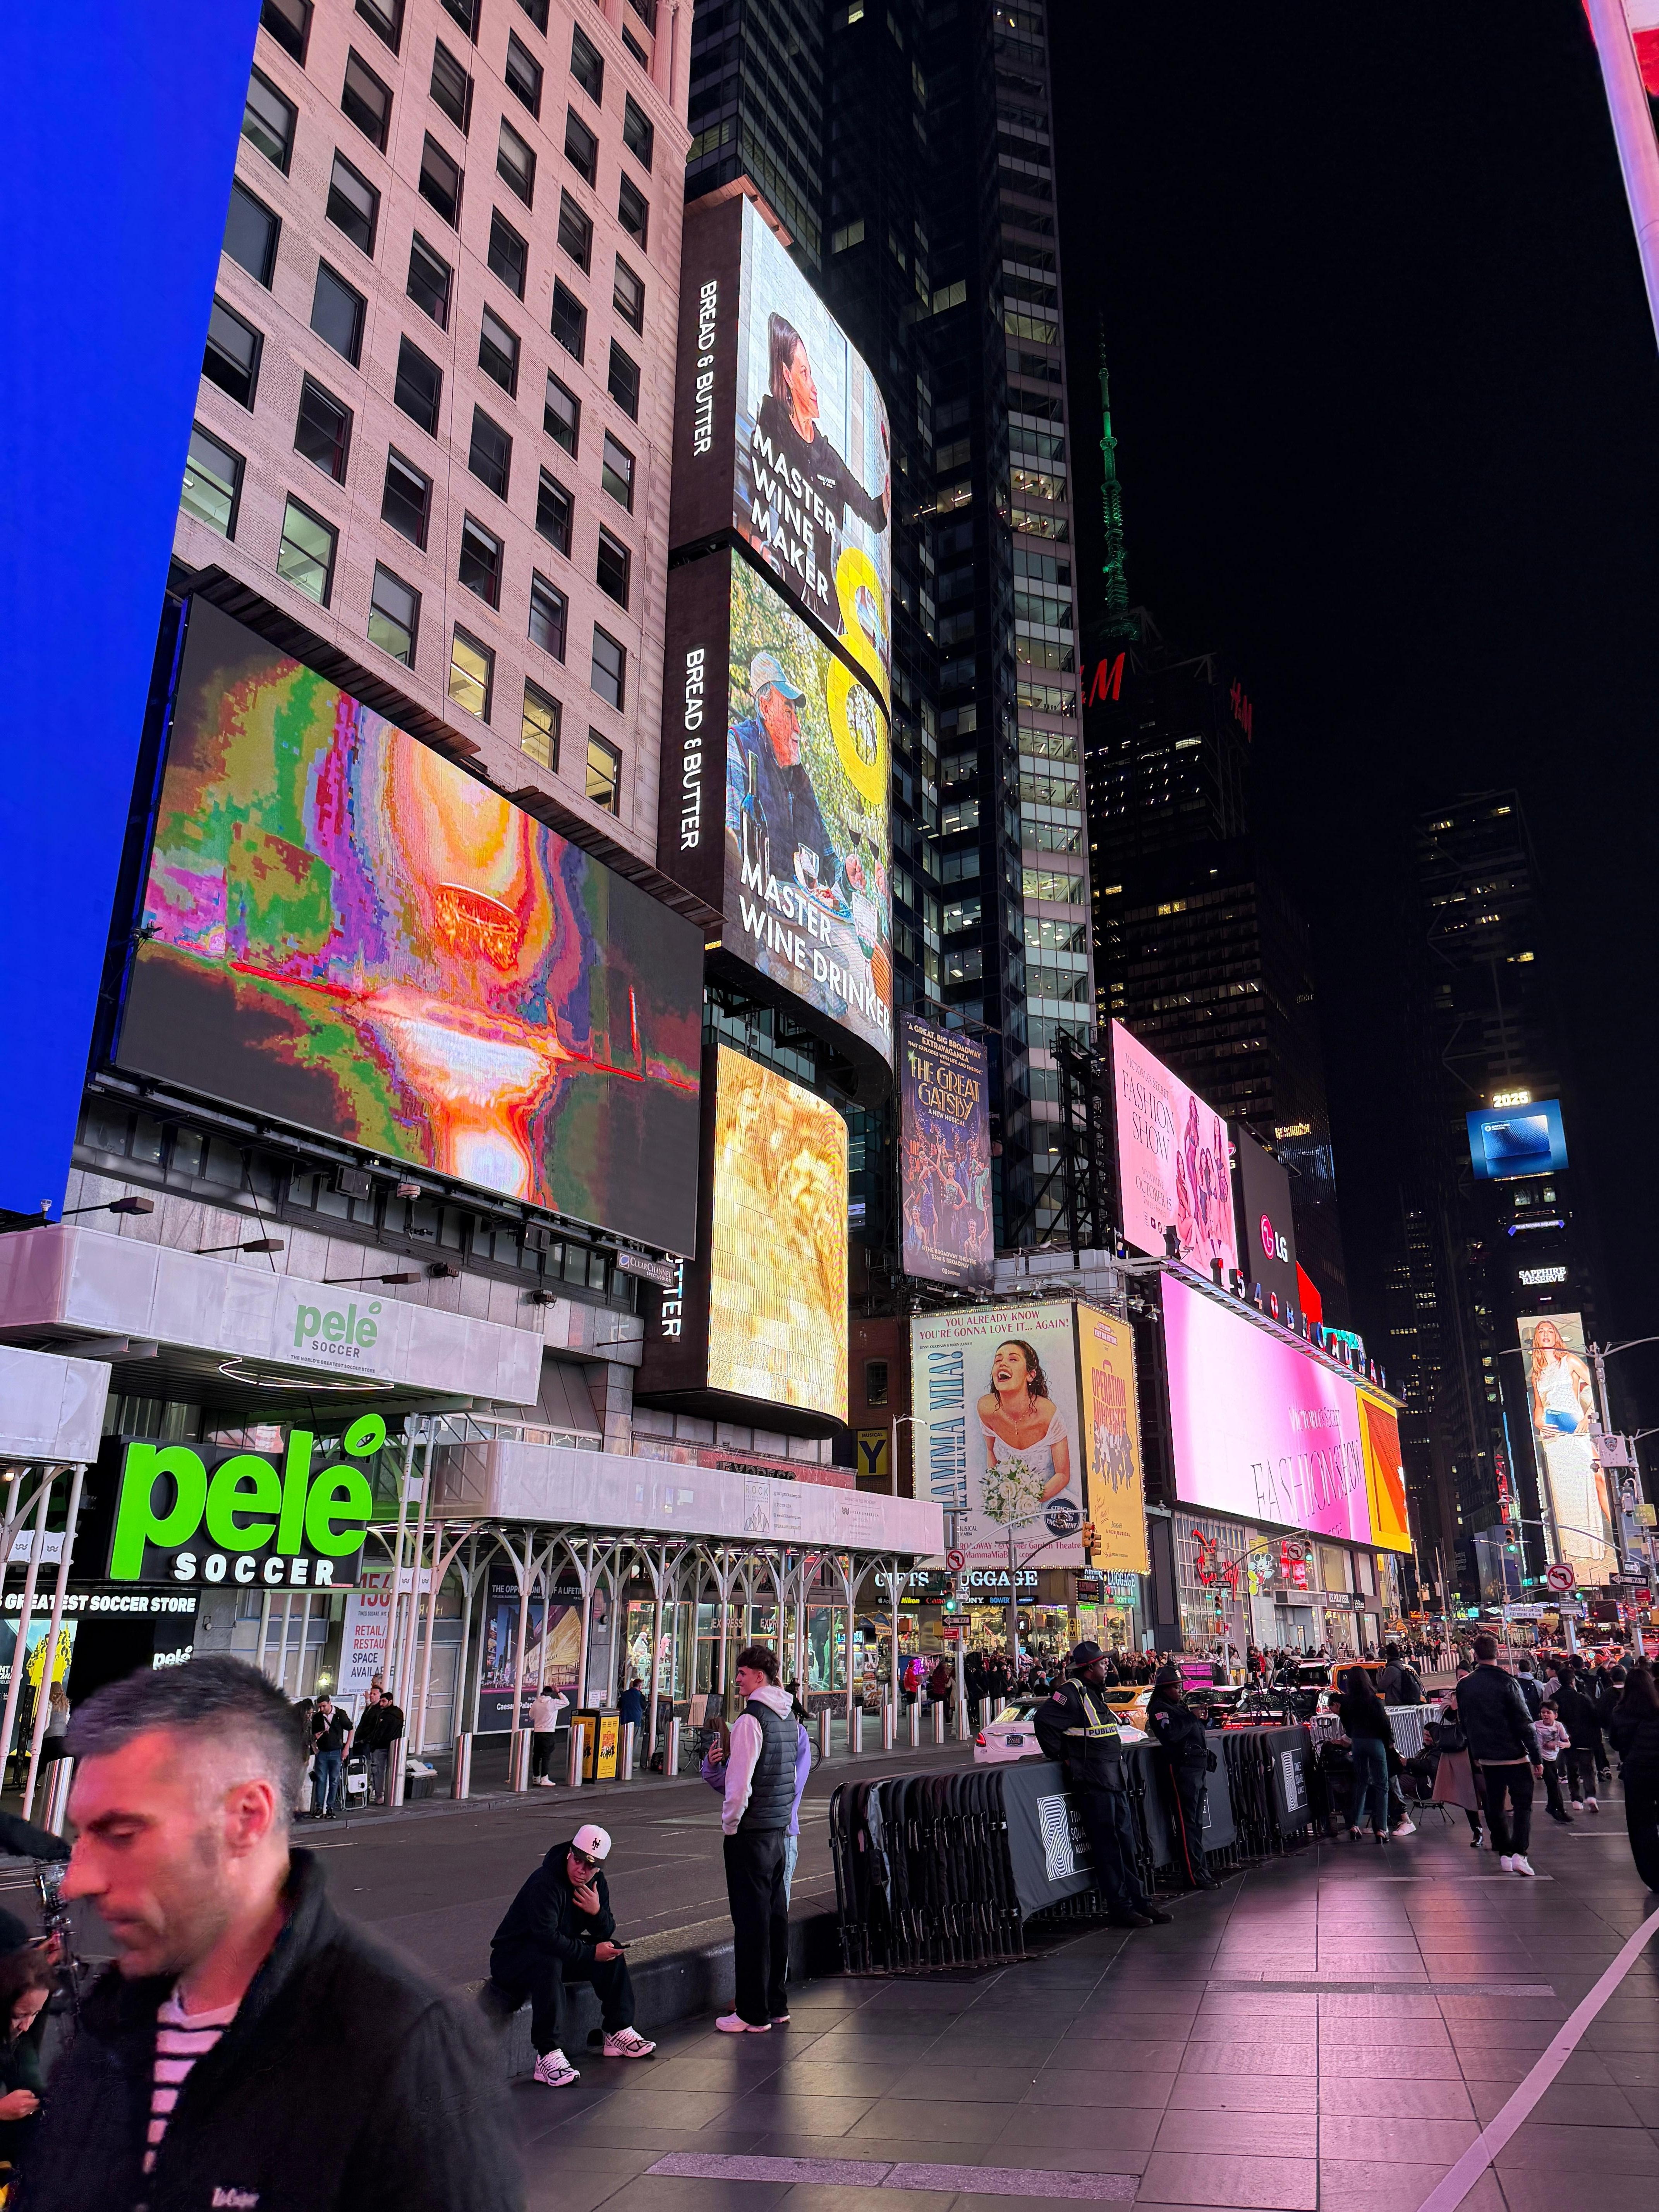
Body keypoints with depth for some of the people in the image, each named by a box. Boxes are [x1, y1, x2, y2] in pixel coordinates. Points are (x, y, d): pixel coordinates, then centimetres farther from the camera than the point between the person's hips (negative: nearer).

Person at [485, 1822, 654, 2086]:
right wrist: (592, 1953, -27)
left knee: (612, 1950, -8)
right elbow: (547, 1939, -34)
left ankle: (618, 2033, 1)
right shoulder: (544, 1883, -27)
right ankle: (548, 2056, -37)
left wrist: (597, 1911, -24)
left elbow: (606, 1934, -2)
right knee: (549, 1965, -38)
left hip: (558, 1950, 8)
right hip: (512, 1958, -7)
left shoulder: (596, 1882, -2)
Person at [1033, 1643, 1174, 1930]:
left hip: (1114, 1781, 9)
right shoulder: (1071, 1694, -14)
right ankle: (1120, 1908, 3)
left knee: (1126, 1844, 13)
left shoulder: (1095, 1694, 17)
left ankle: (1139, 1900, 20)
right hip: (1093, 1784, -9)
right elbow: (1044, 1720, -22)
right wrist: (1062, 1756, -14)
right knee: (1108, 1848, -3)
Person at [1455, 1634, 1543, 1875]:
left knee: (1494, 1806, 13)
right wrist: (1537, 1757, -9)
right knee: (1523, 1803, 4)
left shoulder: (1464, 1686, 4)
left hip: (1486, 1757, 4)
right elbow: (1525, 1722, -15)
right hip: (1514, 1755, -4)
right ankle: (1519, 1854, -8)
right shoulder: (1506, 1683, -14)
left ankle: (1504, 1854, 15)